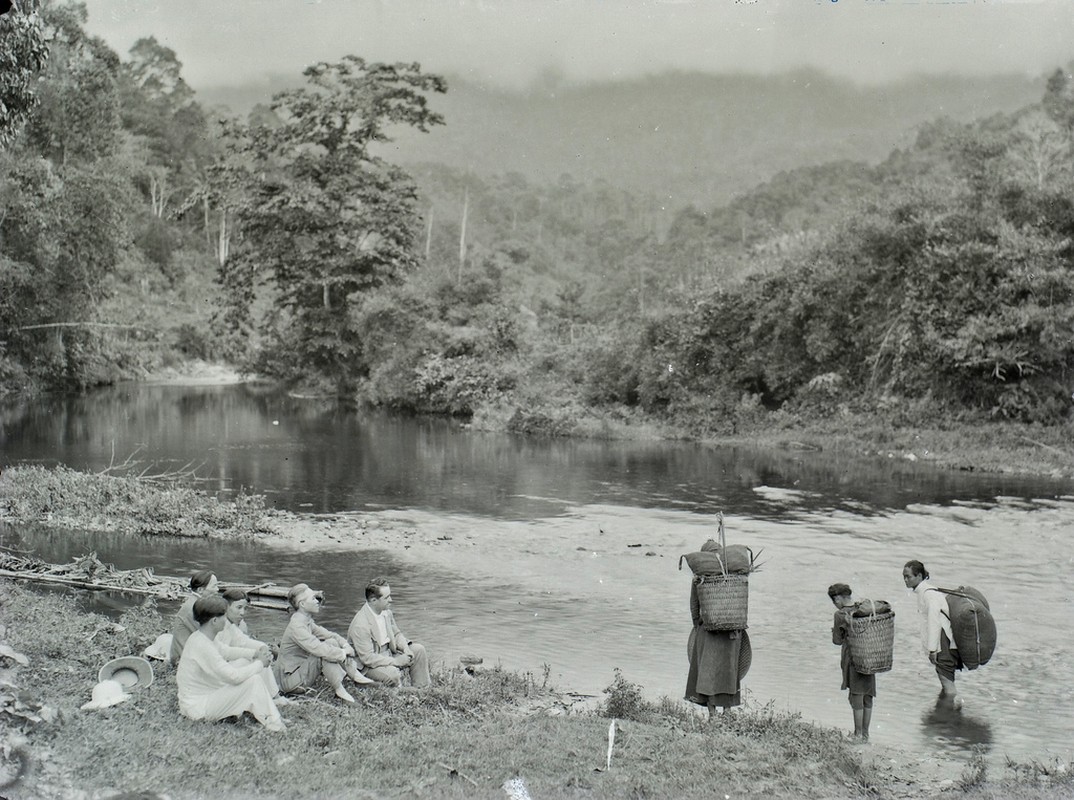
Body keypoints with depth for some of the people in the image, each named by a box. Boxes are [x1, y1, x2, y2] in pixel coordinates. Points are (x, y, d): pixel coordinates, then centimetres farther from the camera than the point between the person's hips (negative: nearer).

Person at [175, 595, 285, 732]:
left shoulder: (198, 637, 6)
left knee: (243, 663, 8)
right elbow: (233, 676, -27)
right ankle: (274, 725, -5)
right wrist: (260, 663, -12)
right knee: (253, 681, -17)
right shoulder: (203, 646, -26)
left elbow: (224, 668, 11)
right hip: (197, 708, -10)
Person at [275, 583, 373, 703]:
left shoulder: (307, 621, 7)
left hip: (301, 670, 10)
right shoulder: (296, 626, -24)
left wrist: (345, 645, -6)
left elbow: (328, 634, 13)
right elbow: (319, 649, -32)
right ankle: (339, 690, -22)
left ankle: (356, 676, -4)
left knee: (332, 642, 3)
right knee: (326, 651, -27)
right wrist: (342, 653, -19)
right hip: (289, 680, -10)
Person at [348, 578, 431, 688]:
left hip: (388, 653, 8)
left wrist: (406, 649, -10)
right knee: (392, 673, -34)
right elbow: (367, 658, -28)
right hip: (368, 666, -8)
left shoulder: (386, 611, -3)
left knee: (418, 650, -1)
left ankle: (421, 689, 5)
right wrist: (396, 661, -26)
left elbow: (396, 634, 12)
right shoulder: (360, 625, -28)